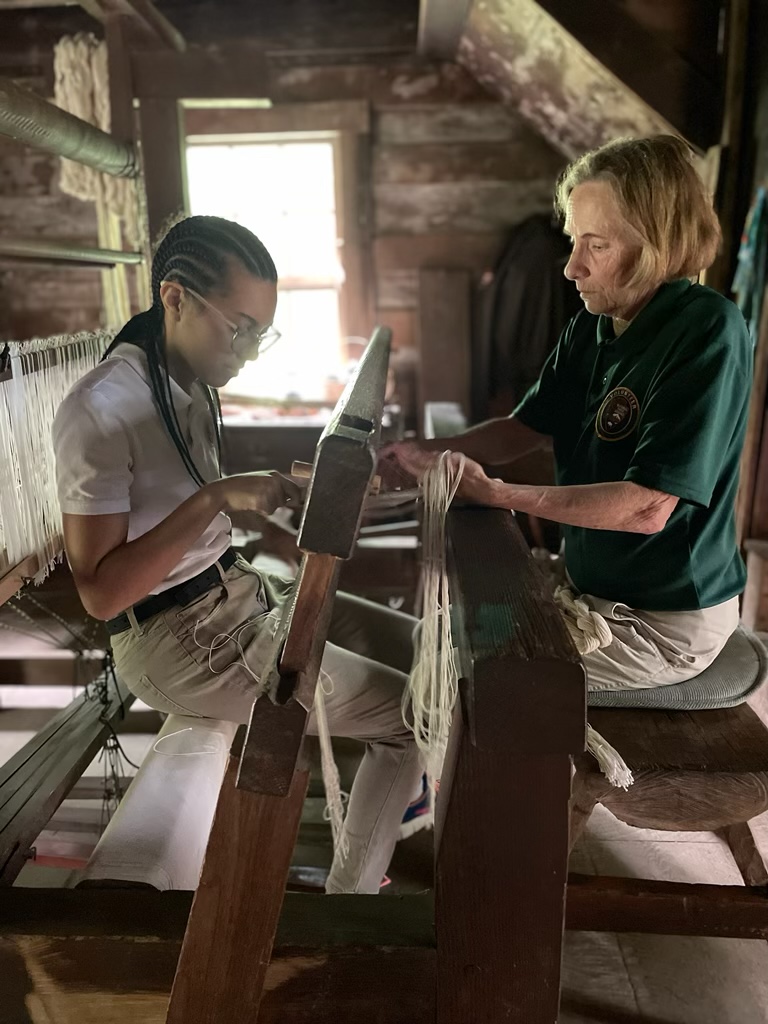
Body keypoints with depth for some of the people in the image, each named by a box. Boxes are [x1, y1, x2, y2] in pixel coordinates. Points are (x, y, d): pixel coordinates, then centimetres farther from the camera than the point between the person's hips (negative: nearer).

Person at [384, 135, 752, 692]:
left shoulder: (708, 330, -24)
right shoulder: (591, 327, 0)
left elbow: (649, 509, -29)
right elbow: (525, 428, 6)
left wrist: (496, 493, -28)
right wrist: (428, 453, -12)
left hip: (666, 621, -7)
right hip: (592, 584, 7)